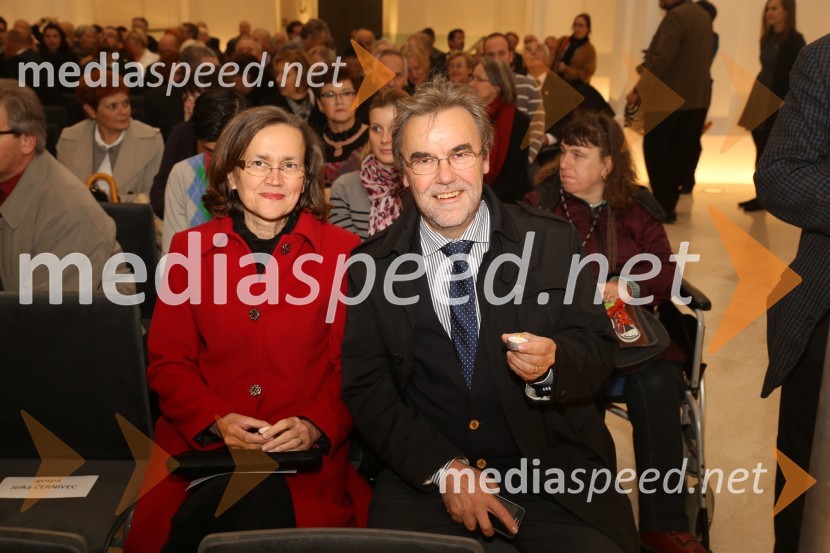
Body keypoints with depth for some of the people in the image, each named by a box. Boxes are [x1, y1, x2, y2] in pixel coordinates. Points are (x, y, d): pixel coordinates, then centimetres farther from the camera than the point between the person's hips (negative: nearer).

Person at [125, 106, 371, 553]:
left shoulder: (343, 252, 3)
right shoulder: (190, 247, 8)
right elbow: (167, 361, 8)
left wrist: (315, 426, -15)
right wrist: (217, 421, -9)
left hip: (306, 457, -1)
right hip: (201, 448, 1)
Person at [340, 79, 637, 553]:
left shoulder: (553, 241, -1)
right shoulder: (372, 266, 0)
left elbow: (598, 349, 0)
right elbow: (365, 387, -1)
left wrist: (552, 364, -23)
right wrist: (443, 468, -12)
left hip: (554, 466, 0)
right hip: (424, 474, 0)